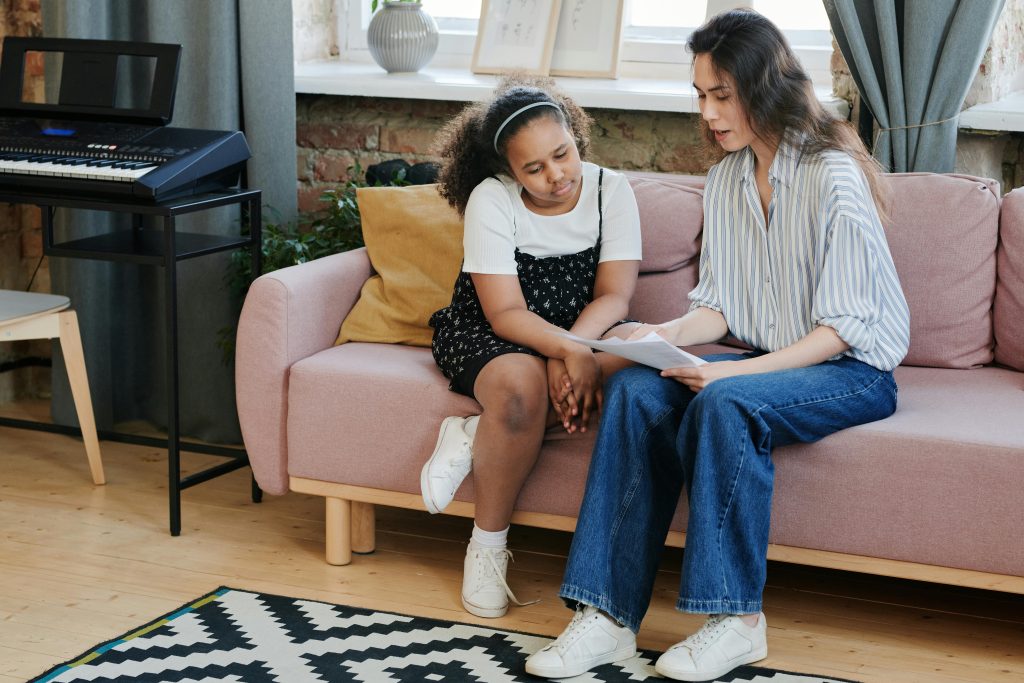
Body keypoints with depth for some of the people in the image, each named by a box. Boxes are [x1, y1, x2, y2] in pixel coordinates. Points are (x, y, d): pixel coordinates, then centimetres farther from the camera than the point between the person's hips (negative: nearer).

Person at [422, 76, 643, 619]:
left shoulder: (610, 190, -6)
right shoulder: (491, 200, -15)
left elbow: (613, 295, -12)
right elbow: (505, 313, -20)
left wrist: (570, 352, -31)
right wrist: (569, 352, -38)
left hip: (584, 331, 4)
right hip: (486, 335, -3)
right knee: (521, 384, -39)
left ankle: (475, 437, -25)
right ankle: (487, 547, -17)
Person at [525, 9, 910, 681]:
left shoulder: (835, 176, -15)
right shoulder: (726, 179, 9)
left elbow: (842, 326, -17)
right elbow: (720, 305, 10)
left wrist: (739, 370, -27)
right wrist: (671, 333, -12)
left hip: (853, 369, -6)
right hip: (766, 360, 7)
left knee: (726, 403, -35)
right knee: (636, 390, -20)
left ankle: (738, 618, -23)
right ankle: (610, 614, -24)